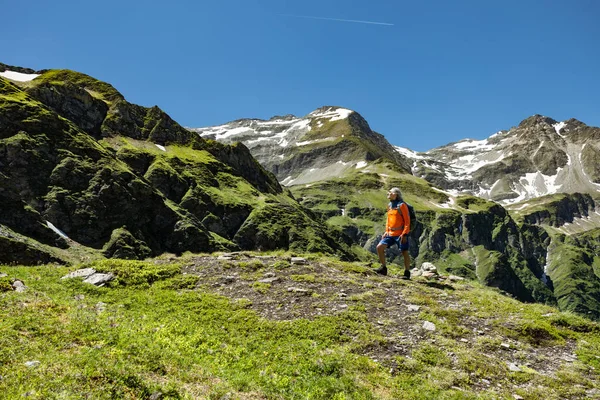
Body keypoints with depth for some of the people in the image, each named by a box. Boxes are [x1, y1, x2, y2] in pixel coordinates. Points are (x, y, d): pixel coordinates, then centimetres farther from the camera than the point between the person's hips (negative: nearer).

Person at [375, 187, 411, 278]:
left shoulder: (401, 205, -10)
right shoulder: (389, 205, 12)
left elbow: (407, 221, -12)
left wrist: (404, 234, -17)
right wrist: (386, 231, 13)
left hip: (400, 234, -7)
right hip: (390, 234, 7)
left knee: (404, 253, 3)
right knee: (379, 247, -3)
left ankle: (407, 273, 14)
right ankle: (383, 268, 8)